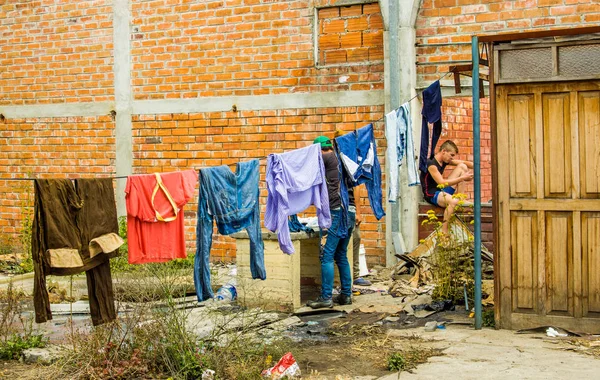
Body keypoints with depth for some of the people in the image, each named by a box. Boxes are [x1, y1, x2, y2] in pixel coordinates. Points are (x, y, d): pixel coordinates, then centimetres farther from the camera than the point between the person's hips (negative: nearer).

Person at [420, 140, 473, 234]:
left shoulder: (445, 160, 6)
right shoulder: (431, 163, -20)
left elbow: (464, 163, 10)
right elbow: (441, 182, -27)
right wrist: (462, 178, -25)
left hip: (442, 191, 9)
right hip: (432, 194, -9)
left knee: (462, 167, 7)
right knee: (453, 201, -40)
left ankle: (461, 200, 4)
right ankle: (444, 231, -32)